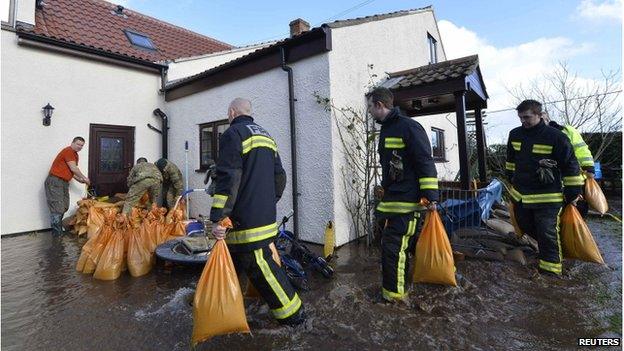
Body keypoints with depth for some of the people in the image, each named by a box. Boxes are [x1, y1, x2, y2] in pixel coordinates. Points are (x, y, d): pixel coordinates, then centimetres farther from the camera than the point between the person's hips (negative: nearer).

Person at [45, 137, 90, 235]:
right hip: (54, 181, -9)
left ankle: (59, 230, 19)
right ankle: (57, 234, -7)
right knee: (57, 208, -10)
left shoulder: (75, 155, 18)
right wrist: (84, 178, -6)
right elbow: (73, 168, -16)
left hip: (64, 182, 9)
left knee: (64, 208, 10)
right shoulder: (68, 151, -11)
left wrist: (79, 180, 11)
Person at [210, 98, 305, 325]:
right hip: (265, 217, 9)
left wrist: (217, 217, -17)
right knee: (231, 262, 21)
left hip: (245, 220, -9)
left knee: (261, 266, 0)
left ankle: (292, 313, 12)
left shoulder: (233, 134, -7)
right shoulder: (266, 136, 18)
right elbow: (280, 176, 18)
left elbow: (228, 179, -19)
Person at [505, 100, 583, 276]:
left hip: (547, 198, -6)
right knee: (525, 226, 19)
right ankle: (546, 248, 45)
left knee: (547, 234, -1)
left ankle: (550, 269, 13)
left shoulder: (556, 137, -13)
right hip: (520, 195, 6)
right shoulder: (515, 134, 3)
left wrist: (572, 194, -5)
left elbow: (571, 166, -8)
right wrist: (512, 180, 25)